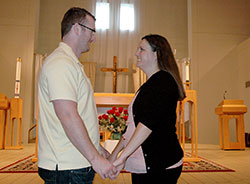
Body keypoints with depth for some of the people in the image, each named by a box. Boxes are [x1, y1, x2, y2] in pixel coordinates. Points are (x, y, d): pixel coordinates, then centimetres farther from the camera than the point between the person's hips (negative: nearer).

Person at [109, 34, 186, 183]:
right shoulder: (151, 84, 16)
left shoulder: (163, 81, -14)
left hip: (160, 166, -9)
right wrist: (115, 153, 14)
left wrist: (122, 156, -29)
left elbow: (148, 122, -26)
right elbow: (134, 124, 18)